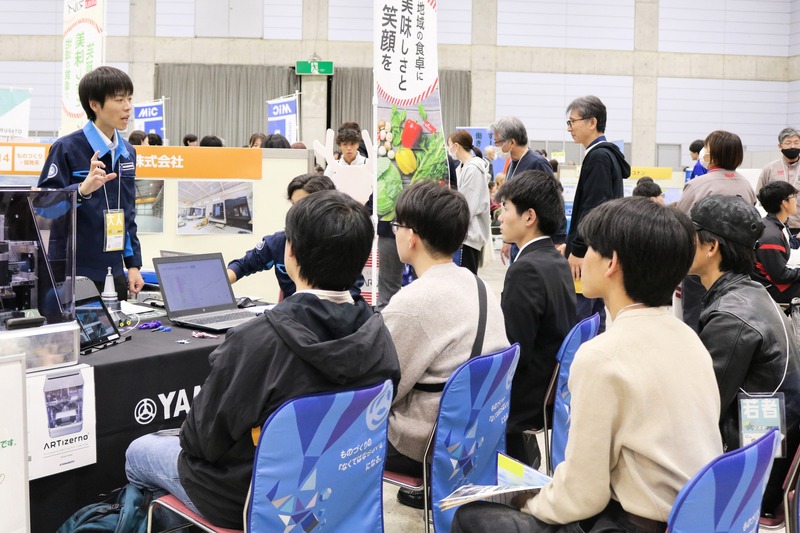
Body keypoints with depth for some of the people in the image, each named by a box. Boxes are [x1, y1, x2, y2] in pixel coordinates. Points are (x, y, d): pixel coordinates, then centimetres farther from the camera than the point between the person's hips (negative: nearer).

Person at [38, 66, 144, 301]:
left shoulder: (127, 152, 10)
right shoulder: (66, 148, -10)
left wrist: (133, 264, 11)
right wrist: (82, 189, -31)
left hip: (114, 273, 6)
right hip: (73, 274, -6)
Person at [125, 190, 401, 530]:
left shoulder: (255, 342, -34)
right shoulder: (378, 338, -17)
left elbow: (203, 437, -20)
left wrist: (189, 436, 2)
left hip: (250, 501, -5)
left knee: (137, 452, 23)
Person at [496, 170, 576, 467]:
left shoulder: (526, 269, -22)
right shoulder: (557, 262, 5)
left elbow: (513, 352, -22)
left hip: (526, 400, -8)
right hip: (549, 392, 8)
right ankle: (520, 448, 16)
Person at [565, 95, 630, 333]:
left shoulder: (598, 157, -15)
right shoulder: (606, 154, 16)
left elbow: (593, 209, -21)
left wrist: (577, 250, -20)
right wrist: (571, 244, 20)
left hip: (590, 253, -10)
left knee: (576, 318, -9)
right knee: (595, 315, 14)